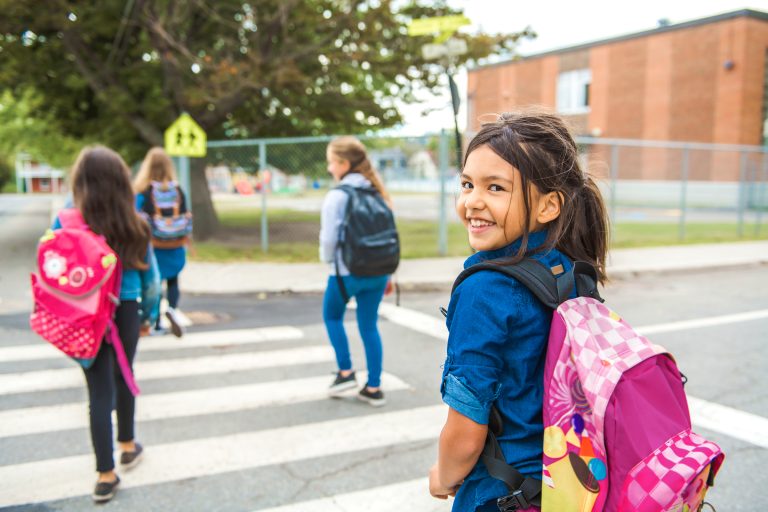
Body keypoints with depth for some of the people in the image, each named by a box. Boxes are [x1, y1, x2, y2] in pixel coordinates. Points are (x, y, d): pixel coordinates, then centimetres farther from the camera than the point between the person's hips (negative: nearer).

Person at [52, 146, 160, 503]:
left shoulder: (64, 222, -10)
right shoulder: (135, 224, -7)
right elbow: (150, 278, 1)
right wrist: (147, 313, 15)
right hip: (124, 312, 1)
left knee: (99, 389, 7)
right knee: (123, 377, 22)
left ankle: (106, 475, 12)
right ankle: (127, 446, 42)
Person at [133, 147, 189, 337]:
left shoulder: (142, 192, -10)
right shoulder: (178, 190, -4)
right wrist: (183, 243, 10)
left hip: (152, 245, -1)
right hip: (175, 245, 2)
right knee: (173, 281, 16)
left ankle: (156, 324, 15)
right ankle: (173, 309, -9)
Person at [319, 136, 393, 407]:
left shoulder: (337, 195, -12)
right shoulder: (377, 192, 5)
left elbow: (329, 237, -15)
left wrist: (328, 259, 7)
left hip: (347, 272, -5)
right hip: (378, 270, 5)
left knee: (332, 316, 20)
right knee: (369, 325, 13)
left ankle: (346, 372, 19)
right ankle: (373, 388, 16)